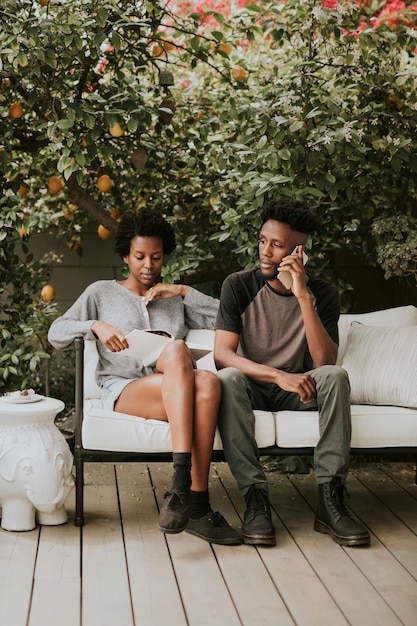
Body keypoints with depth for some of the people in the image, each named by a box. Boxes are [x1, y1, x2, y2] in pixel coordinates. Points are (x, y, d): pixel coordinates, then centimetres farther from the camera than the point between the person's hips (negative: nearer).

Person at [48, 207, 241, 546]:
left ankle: (188, 493, -39)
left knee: (208, 382, -37)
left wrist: (183, 291, 7)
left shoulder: (175, 298, 27)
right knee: (177, 350, -37)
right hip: (121, 389, -2)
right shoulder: (102, 292, 21)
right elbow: (56, 333, 10)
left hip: (174, 391, 3)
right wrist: (96, 326, -8)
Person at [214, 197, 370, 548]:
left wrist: (303, 296, -28)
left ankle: (330, 502, -31)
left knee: (336, 376, -30)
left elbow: (325, 362, -21)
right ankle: (256, 500, -33)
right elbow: (222, 355, -19)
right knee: (228, 379, -34)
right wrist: (278, 376, -34)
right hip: (252, 388, -1)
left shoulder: (323, 293, -7)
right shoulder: (239, 286, -9)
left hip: (298, 391, 1)